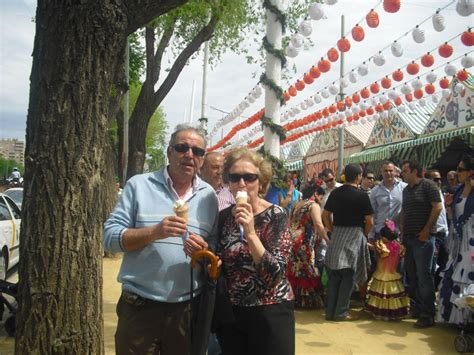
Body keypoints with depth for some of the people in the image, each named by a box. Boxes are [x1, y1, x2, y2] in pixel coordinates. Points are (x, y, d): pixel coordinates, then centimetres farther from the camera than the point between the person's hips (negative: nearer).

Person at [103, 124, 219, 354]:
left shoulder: (209, 196, 6)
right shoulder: (139, 185, -3)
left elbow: (216, 245, 10)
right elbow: (110, 237, -7)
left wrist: (205, 250, -14)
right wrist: (154, 232, -22)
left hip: (188, 308, 3)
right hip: (139, 306, -2)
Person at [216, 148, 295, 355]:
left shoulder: (276, 215, -12)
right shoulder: (223, 217, 1)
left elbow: (276, 273, -21)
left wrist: (250, 233, -28)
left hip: (270, 314, -4)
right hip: (230, 314, 4)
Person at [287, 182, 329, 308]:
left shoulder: (296, 204, 15)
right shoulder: (314, 205, -8)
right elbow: (318, 224, -21)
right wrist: (326, 239, -15)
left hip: (292, 240, 7)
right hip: (304, 243, -7)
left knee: (293, 270, 14)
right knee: (306, 271, 3)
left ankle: (294, 298, 22)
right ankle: (307, 300, 10)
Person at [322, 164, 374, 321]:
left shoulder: (335, 193, 5)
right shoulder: (362, 195, -8)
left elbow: (325, 215, 8)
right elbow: (369, 221, -8)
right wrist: (364, 235, 8)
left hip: (336, 235, 5)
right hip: (354, 234, -5)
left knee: (334, 276, 10)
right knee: (348, 276, 3)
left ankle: (330, 311, 15)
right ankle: (341, 312, 5)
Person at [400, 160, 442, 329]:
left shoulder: (427, 185, -6)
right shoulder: (406, 190, 17)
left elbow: (437, 206, -13)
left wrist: (427, 230, -15)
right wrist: (402, 228, 9)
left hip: (423, 238, -8)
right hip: (408, 238, 8)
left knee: (424, 275, -6)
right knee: (411, 275, 12)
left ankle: (428, 315, 2)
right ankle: (415, 309, 24)